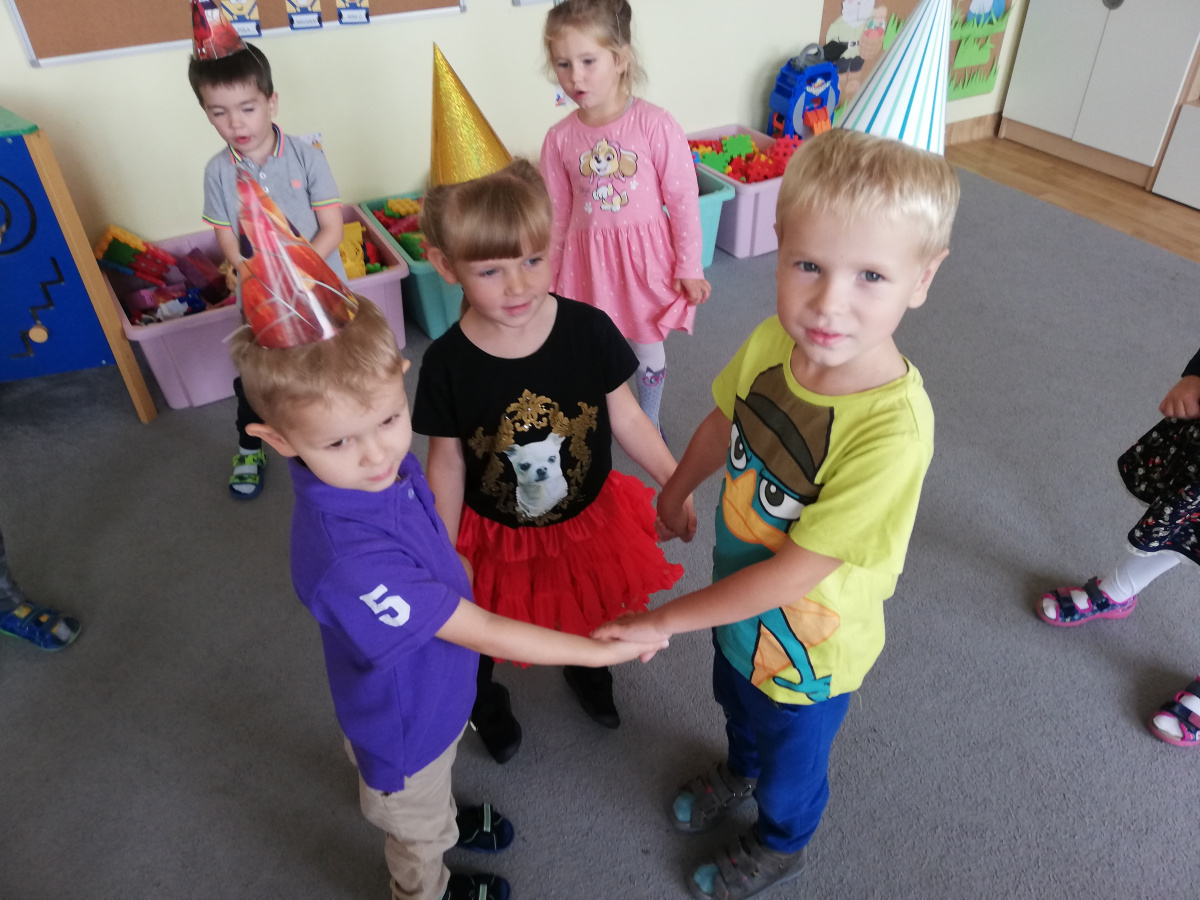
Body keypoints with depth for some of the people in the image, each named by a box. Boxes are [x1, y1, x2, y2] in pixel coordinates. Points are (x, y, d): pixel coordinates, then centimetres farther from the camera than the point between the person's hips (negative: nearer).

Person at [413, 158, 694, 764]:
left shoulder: (589, 331, -22)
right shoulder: (447, 363, -23)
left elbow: (625, 418, -8)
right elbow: (447, 462, -11)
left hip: (589, 518, 2)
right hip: (495, 537, -1)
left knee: (594, 612, 28)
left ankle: (587, 670, 66)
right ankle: (486, 703, 60)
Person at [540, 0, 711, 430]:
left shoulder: (655, 125, -16)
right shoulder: (560, 138, -6)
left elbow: (684, 198, -9)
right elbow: (556, 213, 5)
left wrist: (689, 267, -6)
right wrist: (547, 274, 10)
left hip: (645, 256, -2)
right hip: (588, 260, 2)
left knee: (647, 348, 15)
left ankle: (649, 424, 39)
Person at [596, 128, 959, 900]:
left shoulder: (892, 431, -41)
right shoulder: (773, 340, -22)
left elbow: (792, 573, -33)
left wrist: (667, 620, -22)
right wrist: (676, 492, 16)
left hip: (810, 648, -5)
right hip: (742, 603, 5)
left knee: (792, 756, 27)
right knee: (737, 701, 36)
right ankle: (739, 772, 71)